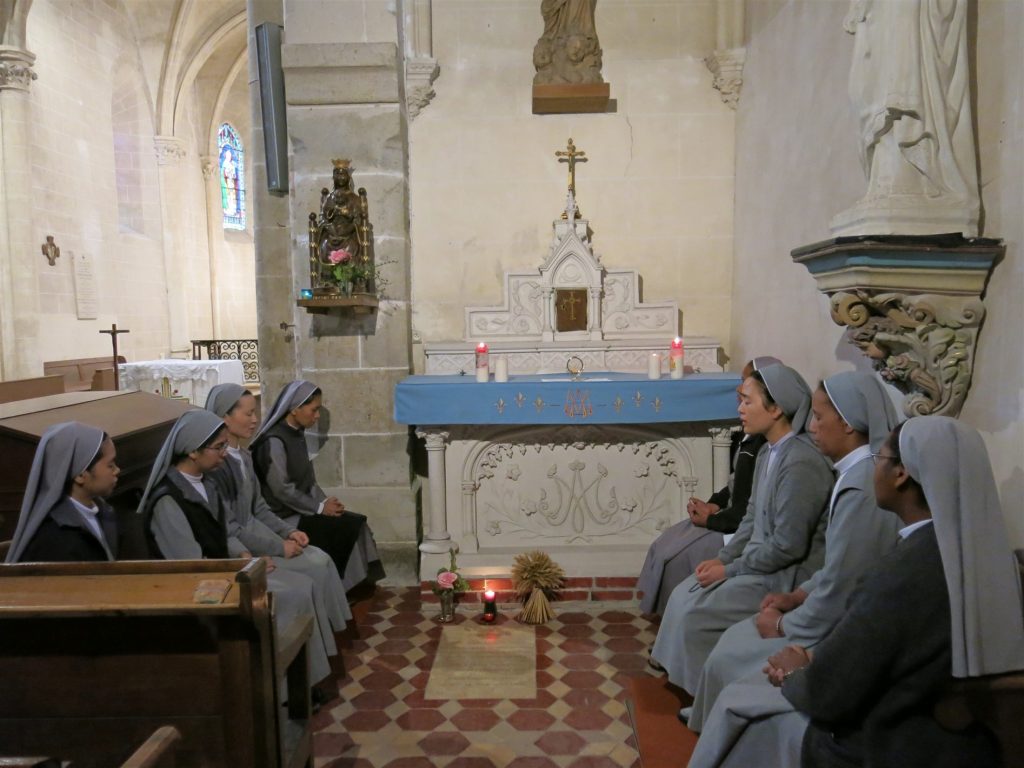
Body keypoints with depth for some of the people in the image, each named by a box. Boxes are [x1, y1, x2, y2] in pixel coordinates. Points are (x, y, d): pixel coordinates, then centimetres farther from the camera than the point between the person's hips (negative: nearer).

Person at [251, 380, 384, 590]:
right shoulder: (273, 441, -18)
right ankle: (352, 587, 0)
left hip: (302, 510, 8)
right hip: (285, 517, -8)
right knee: (348, 527, -16)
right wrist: (320, 507, -15)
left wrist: (326, 502, -1)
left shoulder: (297, 434, 10)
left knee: (356, 523, -8)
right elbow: (281, 489, -20)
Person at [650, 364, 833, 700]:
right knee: (683, 596, 5)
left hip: (786, 575, -9)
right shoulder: (768, 451, 3)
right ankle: (698, 688, 18)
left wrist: (729, 569, -15)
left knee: (696, 614, -14)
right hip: (759, 561, 9)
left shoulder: (801, 462, -25)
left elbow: (788, 546, -24)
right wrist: (723, 558, 2)